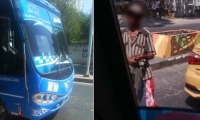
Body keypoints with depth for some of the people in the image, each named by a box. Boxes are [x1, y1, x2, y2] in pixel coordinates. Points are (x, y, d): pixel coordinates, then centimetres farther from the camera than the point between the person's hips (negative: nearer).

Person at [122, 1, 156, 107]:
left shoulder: (146, 34, -7)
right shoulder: (122, 34, 0)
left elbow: (151, 54, -4)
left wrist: (143, 56, -25)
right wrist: (126, 59, -16)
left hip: (143, 73, -3)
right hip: (126, 72, 3)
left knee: (147, 102, 1)